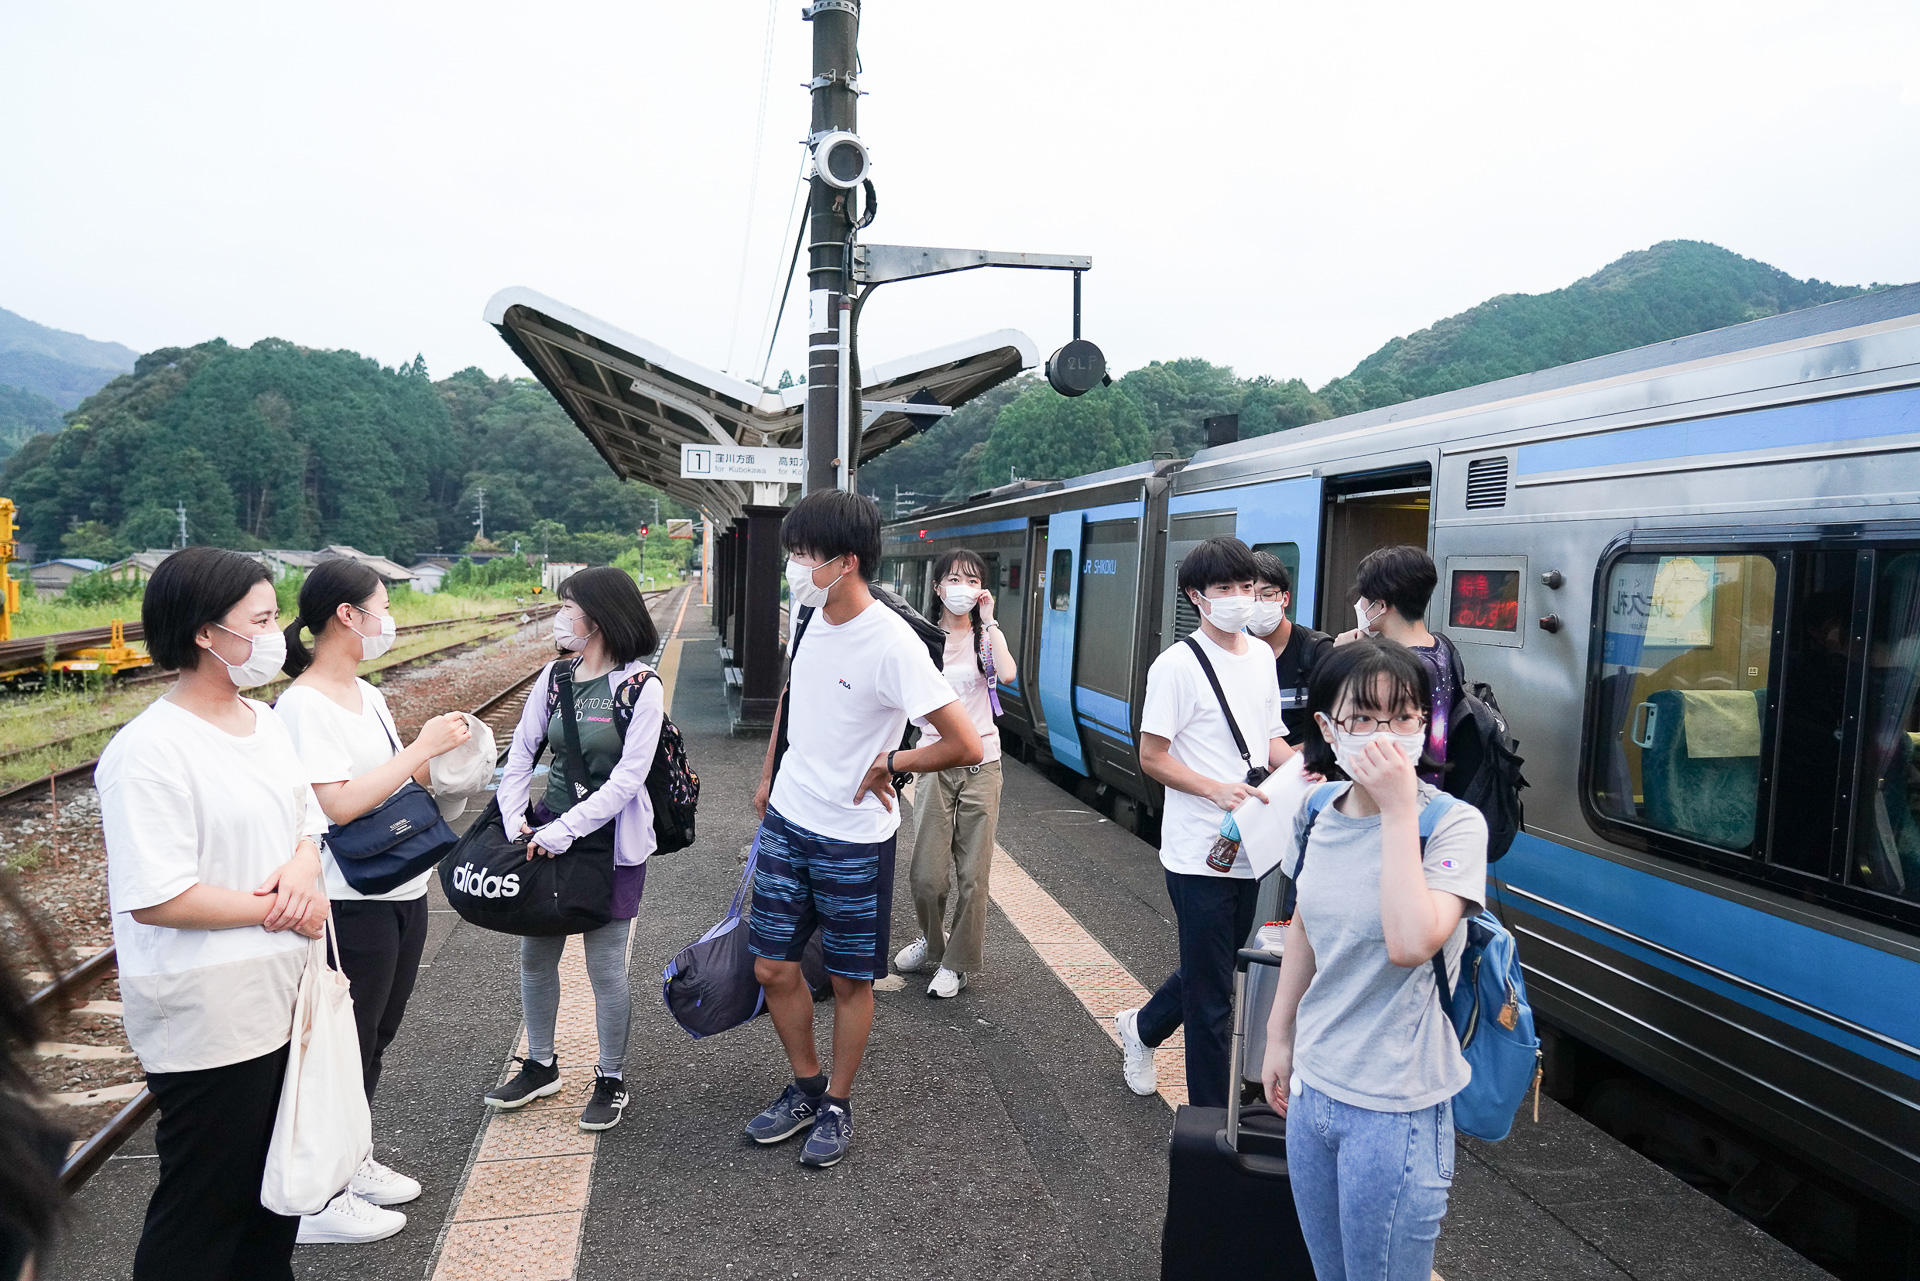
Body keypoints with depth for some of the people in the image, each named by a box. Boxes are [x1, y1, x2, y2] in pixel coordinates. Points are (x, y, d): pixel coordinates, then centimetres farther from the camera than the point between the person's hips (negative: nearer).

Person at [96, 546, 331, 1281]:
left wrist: (304, 867, -8)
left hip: (284, 1000, 8)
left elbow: (306, 819, 14)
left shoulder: (265, 723, 5)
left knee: (278, 1189, 23)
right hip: (207, 1023, -8)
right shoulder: (150, 751, -21)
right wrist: (278, 910, -16)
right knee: (205, 1204, 9)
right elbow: (155, 898, -25)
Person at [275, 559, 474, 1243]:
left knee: (376, 1036, 20)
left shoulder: (367, 693, 10)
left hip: (402, 892, 9)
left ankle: (353, 1161, 37)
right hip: (351, 907, -9)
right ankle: (319, 1202, 17)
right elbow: (337, 806, -25)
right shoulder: (302, 705, -17)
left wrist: (442, 750, 1)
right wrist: (422, 747, -22)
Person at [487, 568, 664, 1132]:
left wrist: (563, 830, -20)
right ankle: (540, 1066, 33)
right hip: (549, 834, 6)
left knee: (605, 965, 2)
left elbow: (627, 778, -17)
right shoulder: (555, 676, 5)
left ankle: (611, 1080, 21)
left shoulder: (641, 687, -12)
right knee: (535, 955, 13)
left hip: (610, 842, -5)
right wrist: (514, 817, -5)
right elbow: (522, 751, 8)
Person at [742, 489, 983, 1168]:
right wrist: (769, 779, 20)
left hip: (853, 841, -6)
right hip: (787, 822, 6)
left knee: (850, 980, 10)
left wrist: (884, 765, -13)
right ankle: (806, 1088, 34)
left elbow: (965, 746, -25)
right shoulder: (807, 617, -1)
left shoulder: (892, 643, -23)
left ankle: (837, 1107, 31)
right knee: (773, 967, 12)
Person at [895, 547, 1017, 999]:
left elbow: (1008, 674, -18)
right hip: (934, 759, 0)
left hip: (981, 762, 0)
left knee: (972, 872, 2)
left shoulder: (987, 635, 4)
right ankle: (932, 940, 27)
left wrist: (988, 622, -13)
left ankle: (958, 962, 20)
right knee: (926, 873, -3)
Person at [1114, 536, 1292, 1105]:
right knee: (1212, 1000, 2)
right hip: (1199, 852, -7)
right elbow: (1151, 757, -12)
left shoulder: (1262, 656, 10)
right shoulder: (1178, 665, -12)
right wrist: (1217, 789, -24)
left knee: (1213, 971, 24)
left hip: (1249, 847, 7)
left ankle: (1140, 1028, 49)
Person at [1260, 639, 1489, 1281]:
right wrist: (1280, 1038, 17)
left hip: (1394, 1110, -6)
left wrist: (1398, 809, -28)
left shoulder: (1454, 825, -17)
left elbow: (1410, 943, -32)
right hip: (1312, 1087, 6)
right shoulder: (1321, 816, -1)